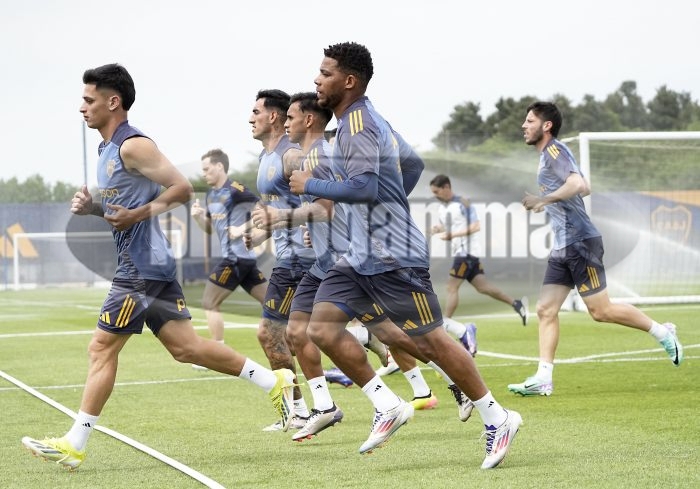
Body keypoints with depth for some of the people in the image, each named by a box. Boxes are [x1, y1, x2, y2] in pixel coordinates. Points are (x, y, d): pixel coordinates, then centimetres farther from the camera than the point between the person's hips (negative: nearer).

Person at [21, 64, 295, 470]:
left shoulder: (133, 145, -13)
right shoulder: (110, 149, 17)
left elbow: (182, 189, -16)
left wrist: (139, 214, -22)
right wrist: (92, 207, 7)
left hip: (143, 266, -10)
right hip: (144, 264, 10)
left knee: (102, 347, -6)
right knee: (185, 347, 9)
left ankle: (75, 444, -1)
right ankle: (275, 382, 13)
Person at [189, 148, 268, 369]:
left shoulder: (235, 192, -14)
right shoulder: (211, 195, 14)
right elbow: (209, 228, 24)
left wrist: (243, 229, -20)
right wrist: (198, 216, 5)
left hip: (236, 257, -9)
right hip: (245, 258, 9)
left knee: (210, 303, -3)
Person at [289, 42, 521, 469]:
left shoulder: (358, 123, -17)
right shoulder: (369, 118, 14)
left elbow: (364, 187, -28)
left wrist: (311, 185, -16)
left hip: (391, 256, -10)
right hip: (362, 255, 10)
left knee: (429, 340, -3)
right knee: (323, 326, -1)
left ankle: (498, 419, 9)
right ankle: (388, 406, 5)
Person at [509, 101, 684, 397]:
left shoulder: (555, 151, -11)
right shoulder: (549, 155, 19)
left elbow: (577, 185, -28)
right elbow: (584, 188, 28)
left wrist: (544, 199, -26)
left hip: (580, 243, -10)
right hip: (563, 247, 10)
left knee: (600, 311, -5)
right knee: (546, 310, 0)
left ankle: (662, 332, 10)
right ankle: (543, 379, -3)